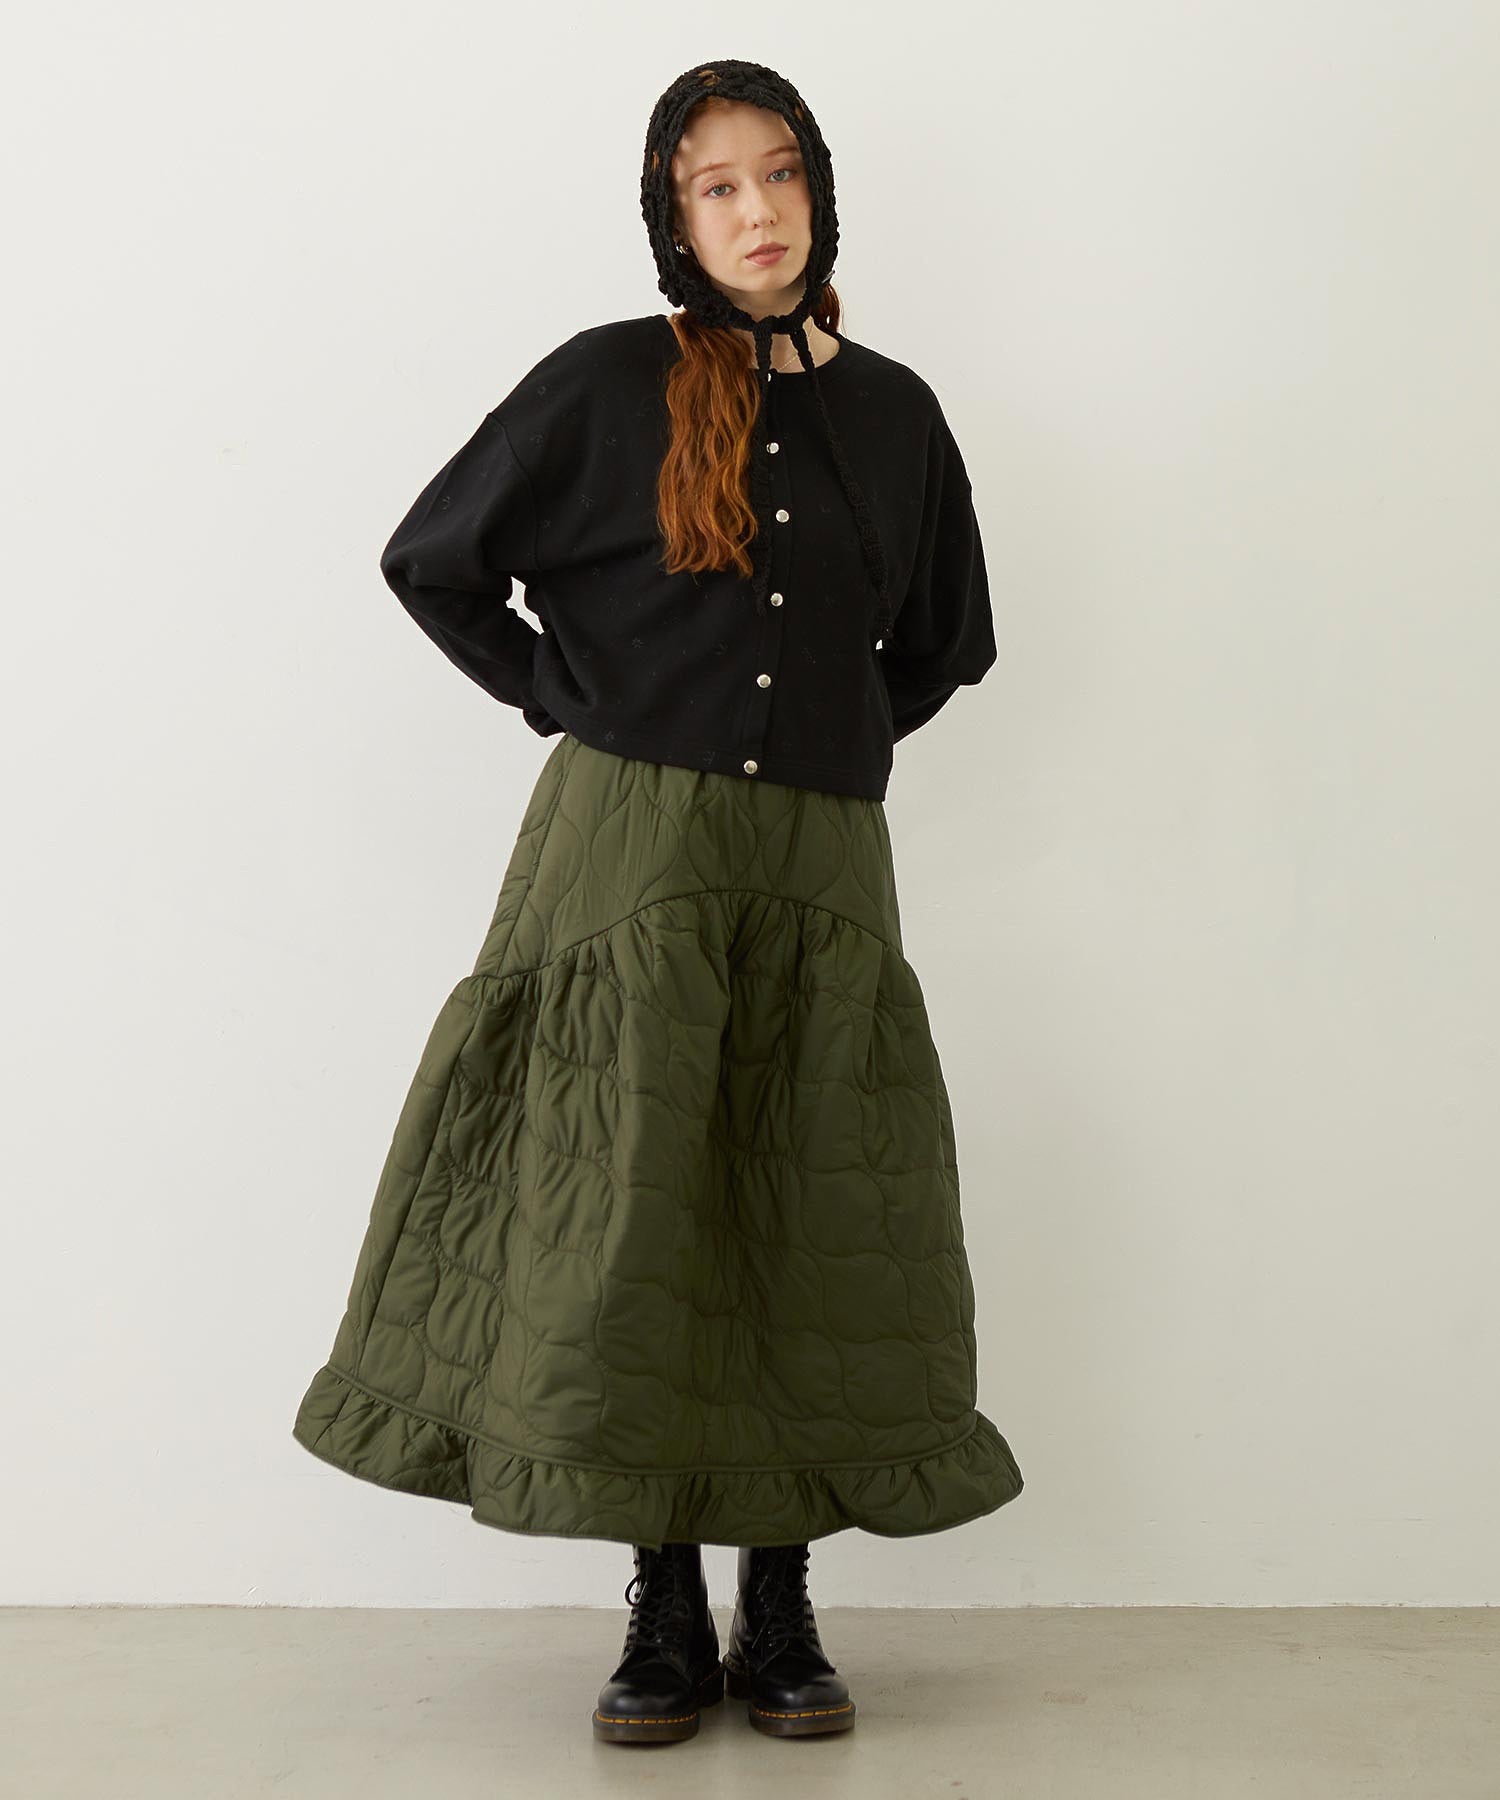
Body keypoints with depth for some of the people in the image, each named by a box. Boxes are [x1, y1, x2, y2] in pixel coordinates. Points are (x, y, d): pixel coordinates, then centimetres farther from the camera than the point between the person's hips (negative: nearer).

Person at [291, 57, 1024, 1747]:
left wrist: (842, 732, 9)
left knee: (807, 1231, 4)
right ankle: (664, 1616, 13)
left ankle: (780, 1616, 17)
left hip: (821, 865, 3)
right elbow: (432, 558, 6)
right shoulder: (608, 382, 2)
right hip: (632, 847, -2)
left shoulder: (893, 411, 11)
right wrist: (571, 701, 0)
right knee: (626, 1216, -2)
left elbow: (946, 641, 23)